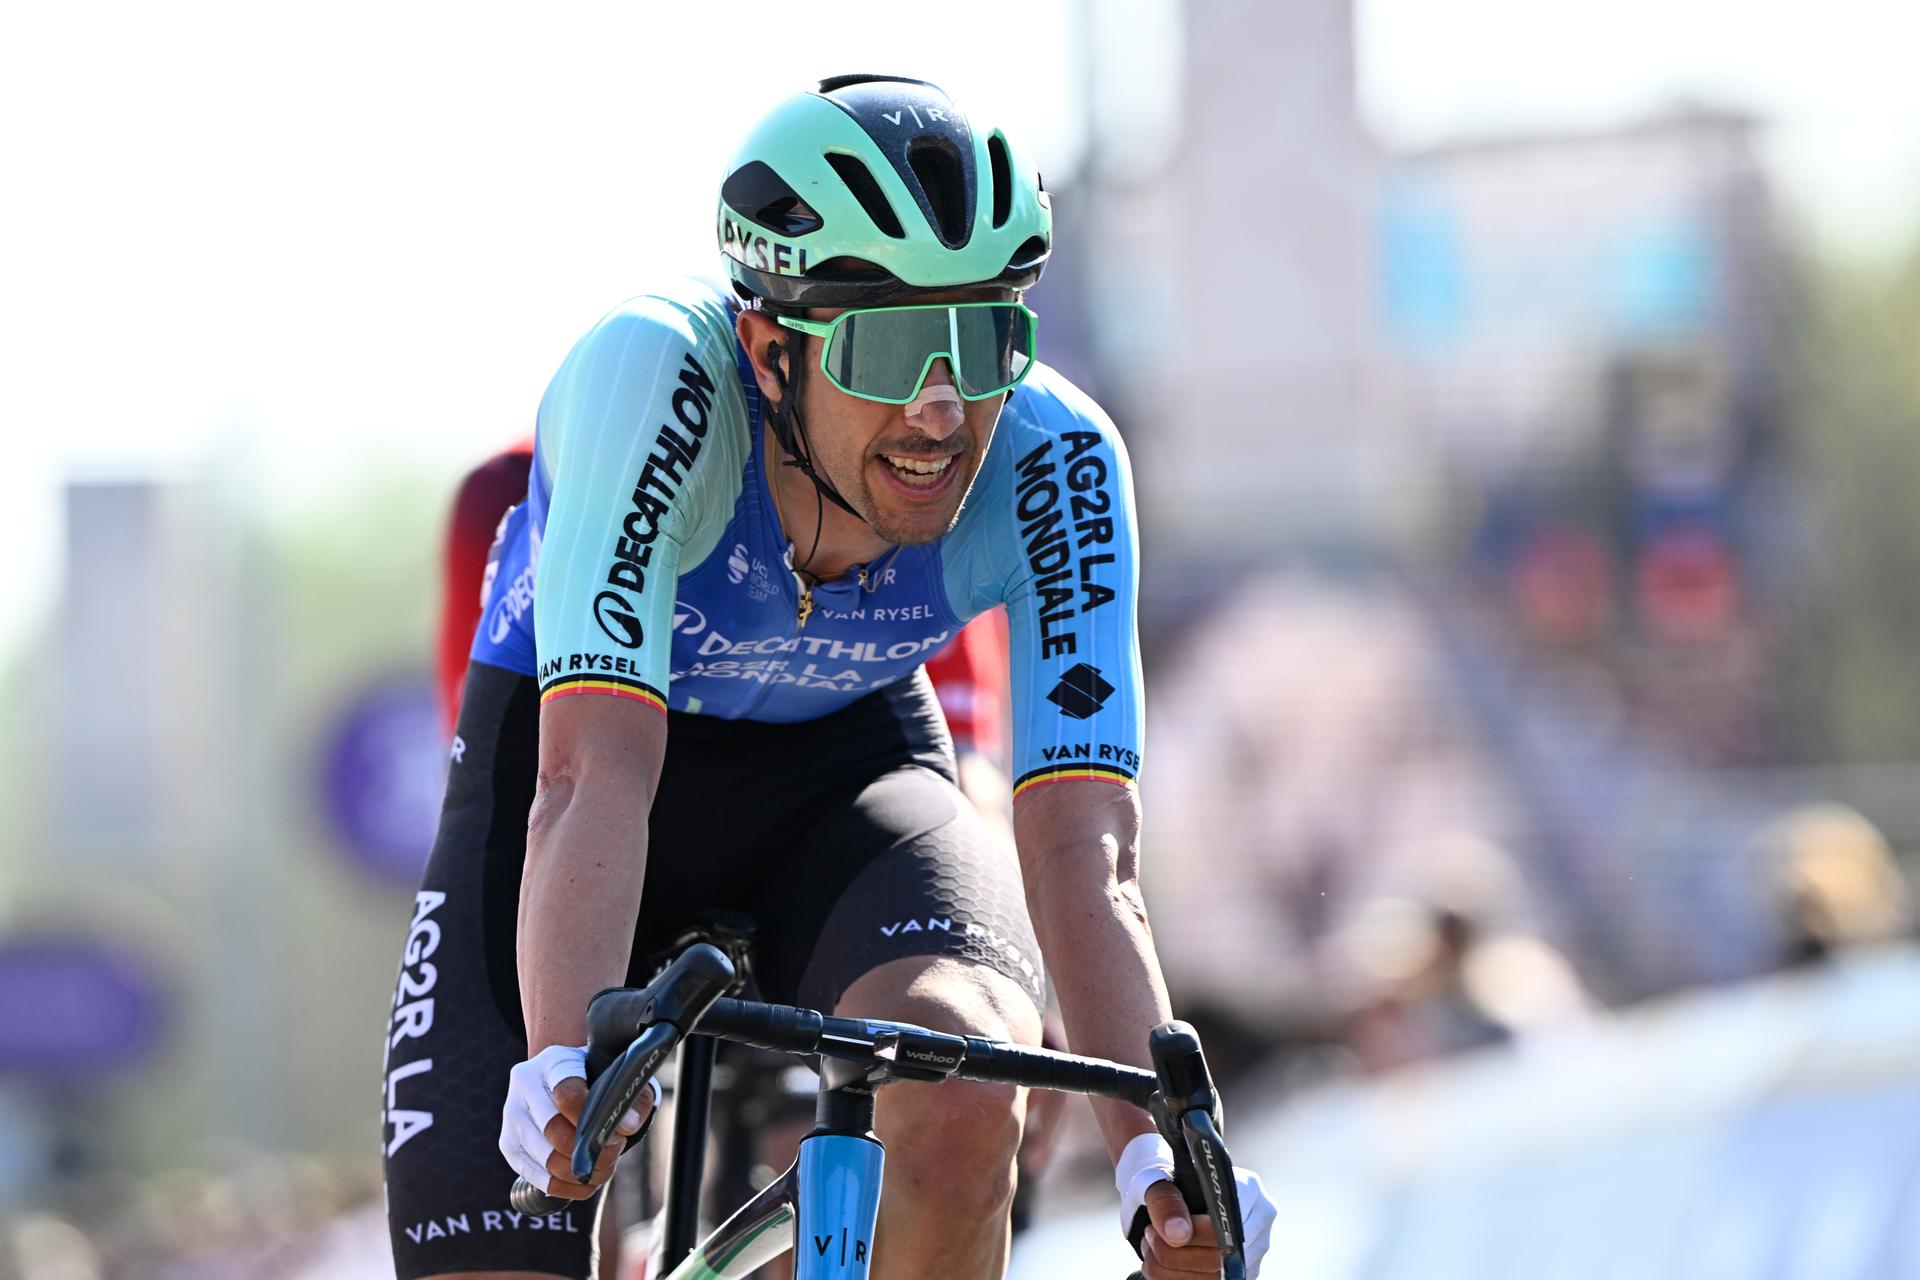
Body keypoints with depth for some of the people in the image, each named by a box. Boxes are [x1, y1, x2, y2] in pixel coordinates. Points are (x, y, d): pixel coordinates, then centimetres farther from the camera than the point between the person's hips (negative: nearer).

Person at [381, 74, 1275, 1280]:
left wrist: (1160, 1160, -47)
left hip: (844, 766, 1)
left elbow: (1085, 858, -32)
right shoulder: (653, 374, -35)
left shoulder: (1054, 463, -28)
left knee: (964, 1098, -32)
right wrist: (567, 1064, -59)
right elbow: (593, 773, -44)